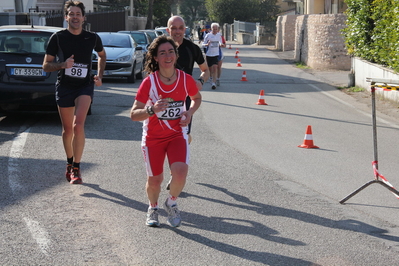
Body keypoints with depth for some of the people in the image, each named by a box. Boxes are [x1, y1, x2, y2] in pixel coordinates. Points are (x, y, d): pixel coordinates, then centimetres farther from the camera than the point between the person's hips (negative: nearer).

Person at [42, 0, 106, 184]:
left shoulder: (92, 38, 0)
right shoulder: (58, 38, -4)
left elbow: (102, 55, 22)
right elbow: (46, 65, -1)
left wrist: (100, 75, 7)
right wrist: (63, 64, -20)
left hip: (85, 86, -1)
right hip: (64, 86, 1)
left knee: (78, 125, -20)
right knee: (67, 129, 10)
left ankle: (76, 168, -11)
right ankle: (70, 163, 34)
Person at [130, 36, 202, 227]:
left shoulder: (186, 79, -9)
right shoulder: (149, 82, -15)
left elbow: (197, 98, 14)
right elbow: (133, 114, -14)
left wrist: (190, 112, -6)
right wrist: (152, 109, -32)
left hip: (177, 134, 1)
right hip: (153, 137, -1)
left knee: (180, 171, -21)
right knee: (154, 180, 4)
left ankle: (171, 203, 11)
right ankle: (153, 208, 38)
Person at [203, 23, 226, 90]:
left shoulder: (219, 35, 4)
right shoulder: (208, 35, -6)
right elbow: (203, 44, -4)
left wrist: (221, 45, -7)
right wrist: (207, 44, -25)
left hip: (216, 54, 1)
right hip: (209, 54, -1)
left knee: (215, 68, -15)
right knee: (210, 68, 9)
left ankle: (213, 83, -16)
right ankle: (212, 76, 41)